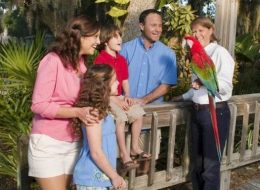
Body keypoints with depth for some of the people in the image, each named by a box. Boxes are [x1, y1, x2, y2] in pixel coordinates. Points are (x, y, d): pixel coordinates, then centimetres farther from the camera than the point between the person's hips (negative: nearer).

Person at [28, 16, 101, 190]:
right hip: (49, 142, -7)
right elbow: (39, 105, -18)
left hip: (72, 143, 7)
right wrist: (77, 112, -26)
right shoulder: (53, 60, -15)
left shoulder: (80, 63, 7)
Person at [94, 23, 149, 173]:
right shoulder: (100, 59, -12)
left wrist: (127, 96, -3)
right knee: (120, 117, -28)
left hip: (119, 97, 8)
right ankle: (124, 154, -18)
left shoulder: (122, 59, 12)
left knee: (138, 112, -6)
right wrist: (116, 101, -19)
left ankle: (135, 147, 8)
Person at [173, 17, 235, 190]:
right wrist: (184, 97, 24)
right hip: (197, 112, 8)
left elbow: (226, 86, -17)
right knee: (196, 163, 16)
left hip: (216, 112, -8)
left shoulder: (220, 53, -10)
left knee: (210, 164, 0)